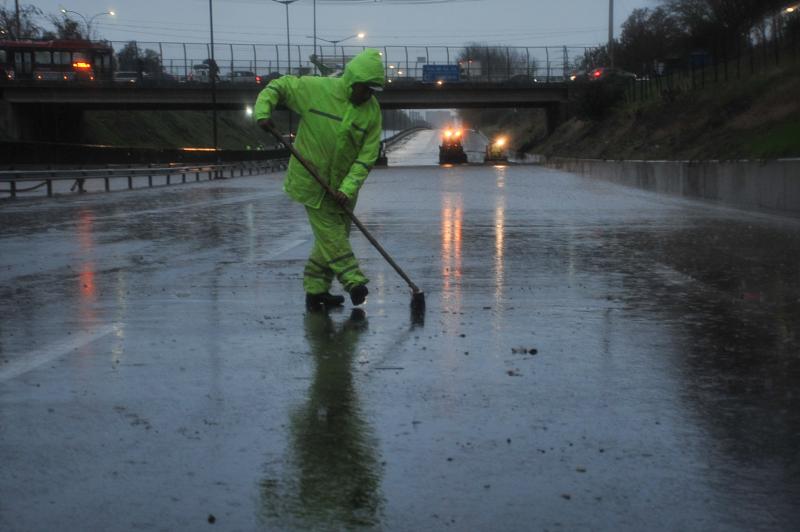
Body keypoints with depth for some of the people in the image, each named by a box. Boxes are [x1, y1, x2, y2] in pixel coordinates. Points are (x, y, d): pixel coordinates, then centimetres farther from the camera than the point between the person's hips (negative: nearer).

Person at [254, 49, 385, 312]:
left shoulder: (372, 110, -5)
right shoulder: (315, 88, -14)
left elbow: (367, 155, -8)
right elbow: (278, 86, -2)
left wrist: (348, 187, -18)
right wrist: (262, 111, -20)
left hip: (342, 184, 5)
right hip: (311, 179, -5)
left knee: (334, 236, 10)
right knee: (330, 232, -8)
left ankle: (316, 292, 19)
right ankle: (354, 282, -6)